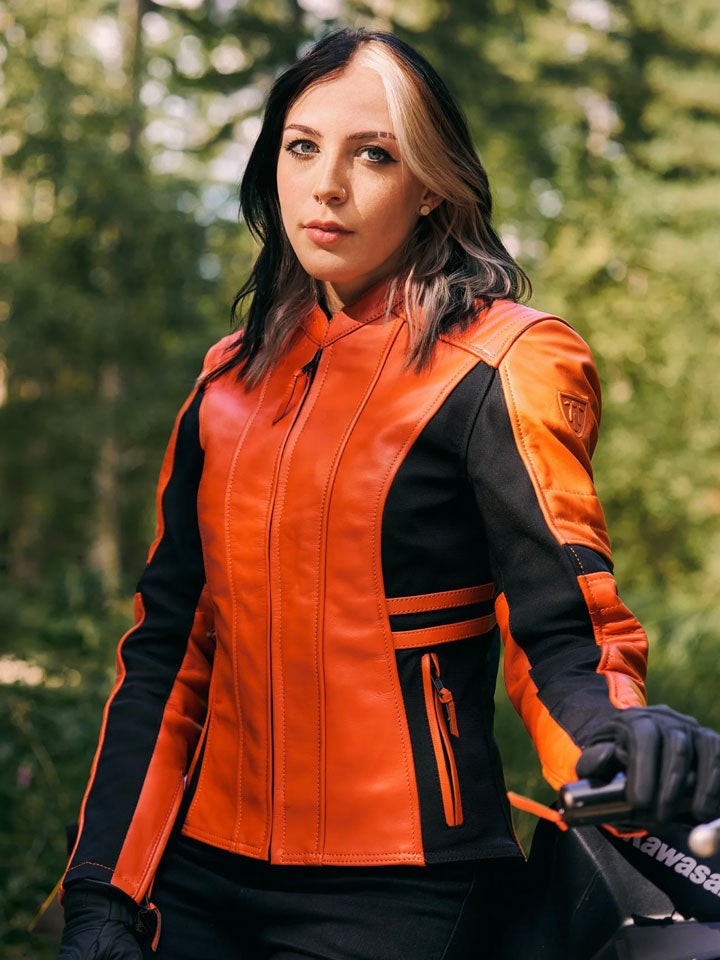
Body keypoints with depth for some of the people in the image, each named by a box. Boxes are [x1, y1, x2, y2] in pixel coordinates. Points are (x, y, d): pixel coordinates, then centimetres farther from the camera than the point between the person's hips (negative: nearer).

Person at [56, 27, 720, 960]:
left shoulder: (503, 365, -6)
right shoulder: (232, 378, 10)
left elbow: (561, 620, -14)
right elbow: (169, 645, 9)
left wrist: (616, 728, -37)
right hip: (205, 866, 5)